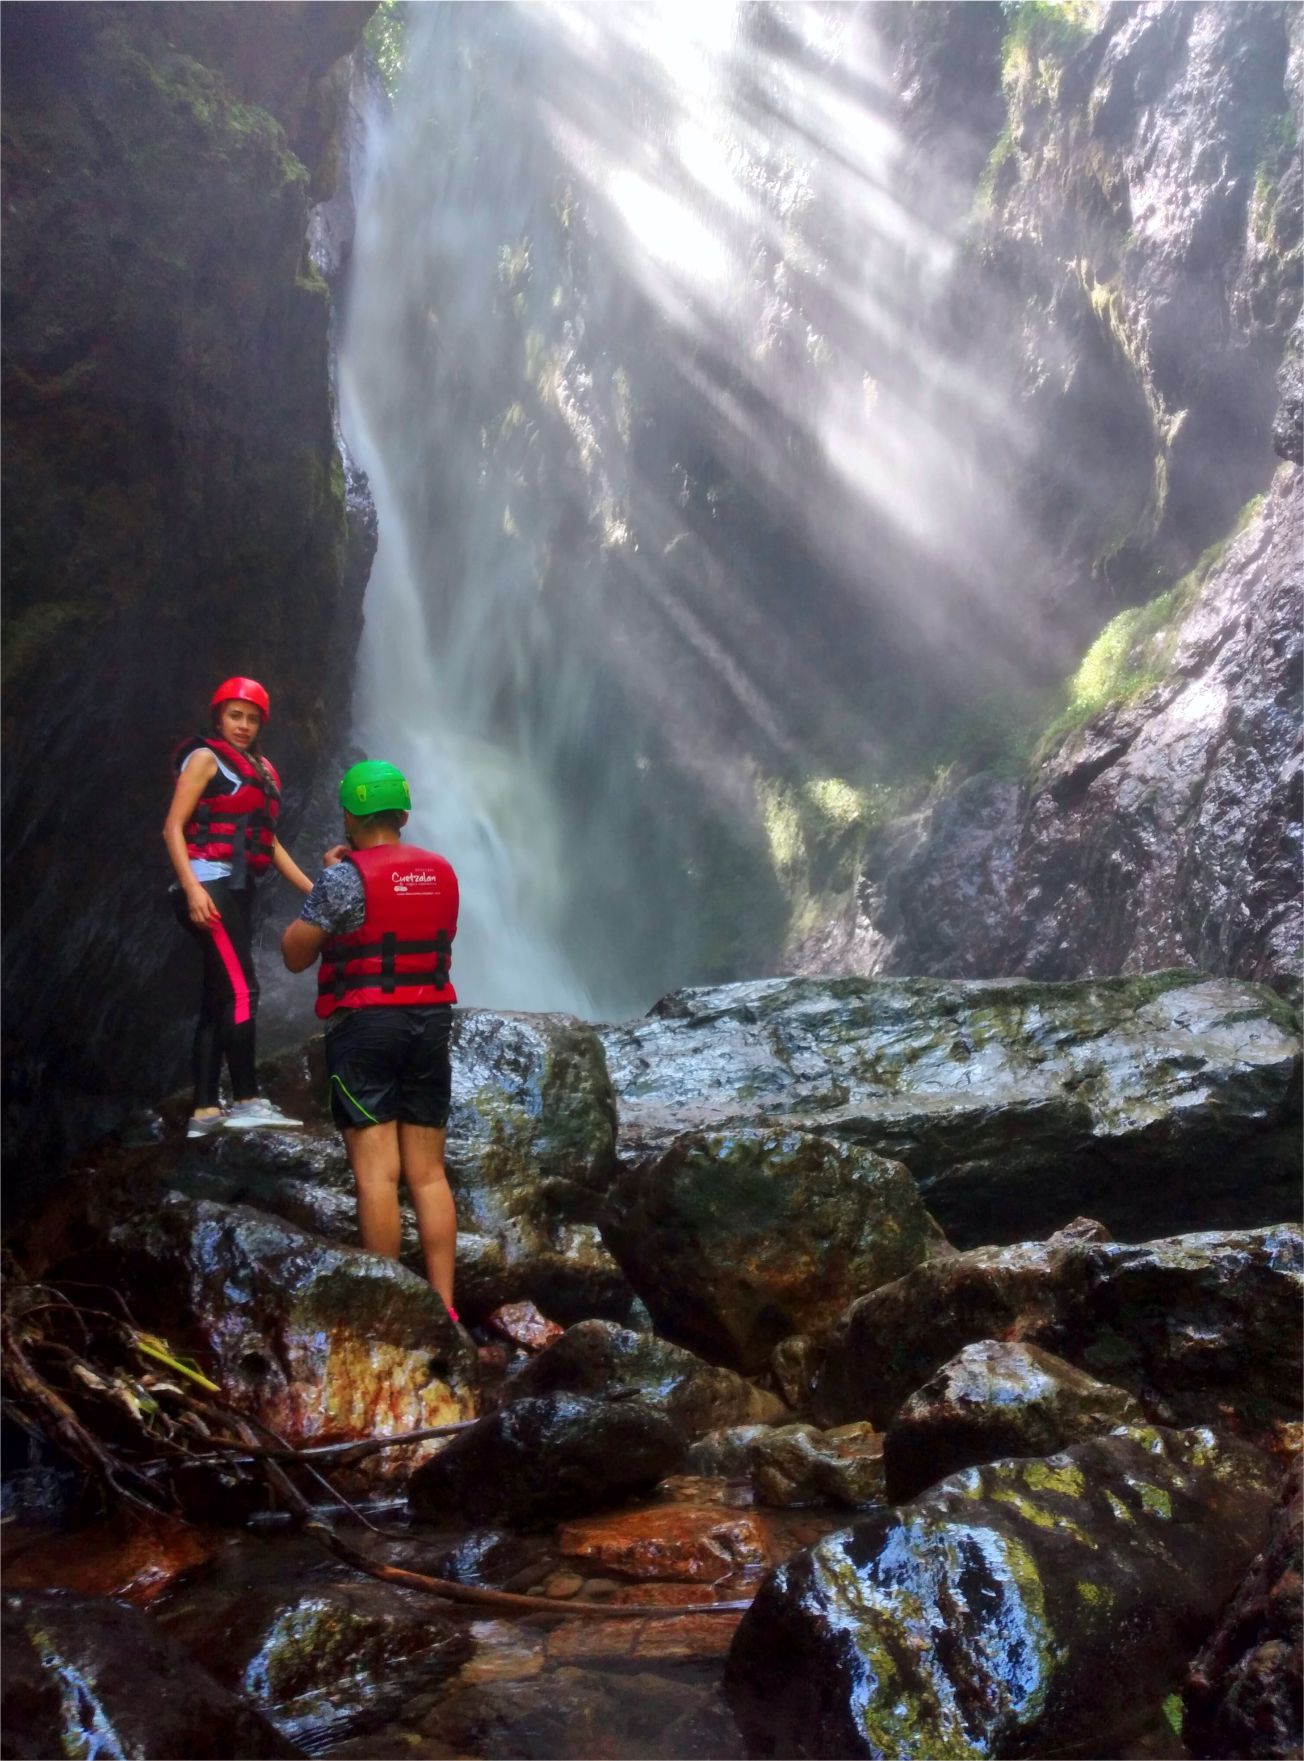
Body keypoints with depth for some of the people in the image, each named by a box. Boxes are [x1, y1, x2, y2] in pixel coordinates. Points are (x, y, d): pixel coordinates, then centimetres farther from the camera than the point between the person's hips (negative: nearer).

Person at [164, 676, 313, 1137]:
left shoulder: (259, 770, 20)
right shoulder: (205, 758, -2)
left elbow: (267, 841, 21)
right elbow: (173, 828, -9)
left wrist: (312, 889, 14)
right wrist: (192, 887, -22)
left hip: (239, 888, 8)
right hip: (210, 884, -8)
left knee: (218, 999, 6)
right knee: (241, 991, -17)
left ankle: (205, 1110, 8)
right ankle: (247, 1101, -18)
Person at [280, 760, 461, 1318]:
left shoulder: (345, 876, -8)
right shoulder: (442, 873, 9)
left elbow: (295, 955, -3)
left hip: (363, 1026, -5)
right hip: (431, 1025, 5)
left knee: (377, 1172, -4)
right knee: (429, 1174, 8)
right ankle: (443, 1307, 9)